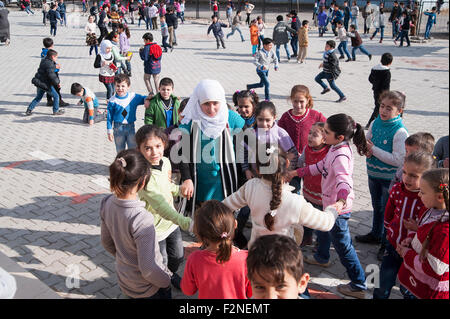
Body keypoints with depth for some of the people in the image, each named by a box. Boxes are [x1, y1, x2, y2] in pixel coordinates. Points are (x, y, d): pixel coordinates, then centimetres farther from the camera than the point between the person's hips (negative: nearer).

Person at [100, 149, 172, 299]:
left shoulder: (107, 203, -12)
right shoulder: (141, 219, -34)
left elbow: (106, 242, 4)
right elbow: (147, 268, -28)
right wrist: (166, 281, -10)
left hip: (124, 280, 7)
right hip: (147, 289, -7)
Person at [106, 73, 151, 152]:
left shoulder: (134, 97, -4)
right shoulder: (112, 101, -8)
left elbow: (144, 98, 13)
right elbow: (109, 117, -1)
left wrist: (146, 100, -12)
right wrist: (109, 131, -1)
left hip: (130, 127, 1)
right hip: (118, 128, -1)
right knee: (120, 151, 12)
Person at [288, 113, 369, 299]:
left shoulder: (341, 155, -31)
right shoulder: (335, 148, 1)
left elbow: (344, 179, -48)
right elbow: (321, 166, 15)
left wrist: (342, 200, -66)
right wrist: (298, 172, 20)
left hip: (338, 207, -10)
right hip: (329, 202, 10)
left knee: (342, 244, 1)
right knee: (323, 230, 33)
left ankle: (358, 285, 15)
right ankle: (322, 258, 60)